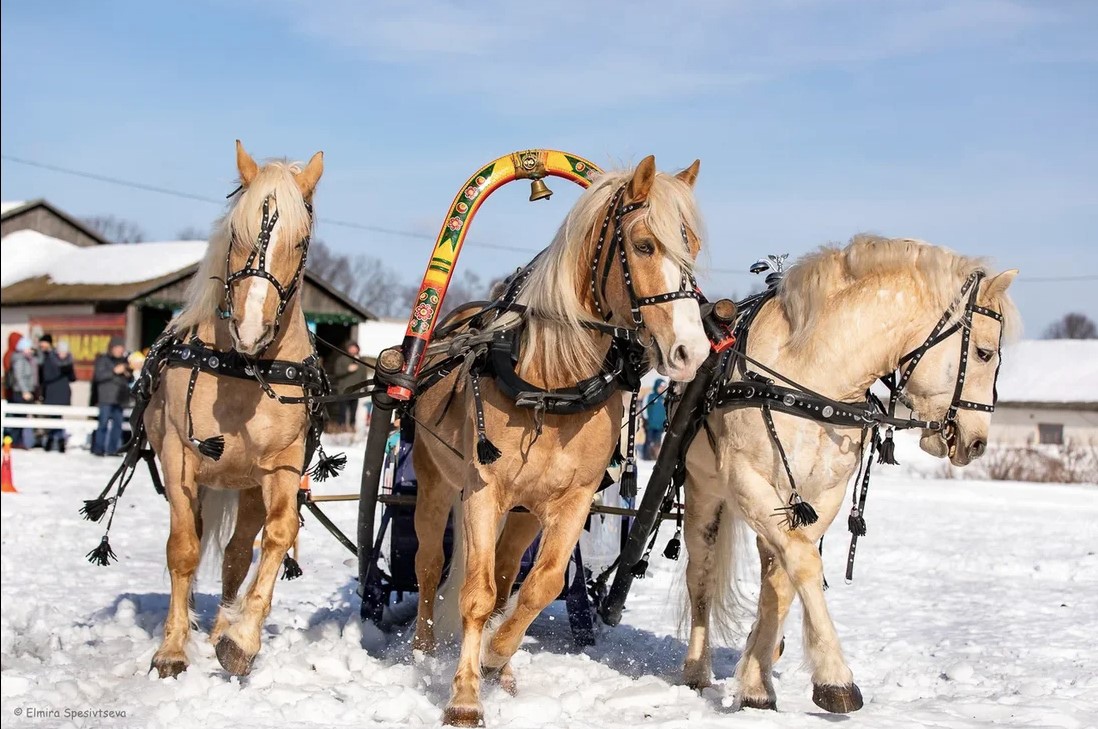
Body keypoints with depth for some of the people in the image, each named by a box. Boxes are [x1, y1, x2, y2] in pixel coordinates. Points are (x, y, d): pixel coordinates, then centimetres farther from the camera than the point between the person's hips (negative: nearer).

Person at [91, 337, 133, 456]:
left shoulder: (124, 361, 16)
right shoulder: (103, 359, 2)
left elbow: (130, 380, 22)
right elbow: (98, 376, -10)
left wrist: (128, 375, -1)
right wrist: (114, 371, -15)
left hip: (120, 397, 5)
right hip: (106, 397, -5)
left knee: (117, 424, 1)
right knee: (104, 423, -8)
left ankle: (112, 449, 6)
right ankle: (98, 449, -4)